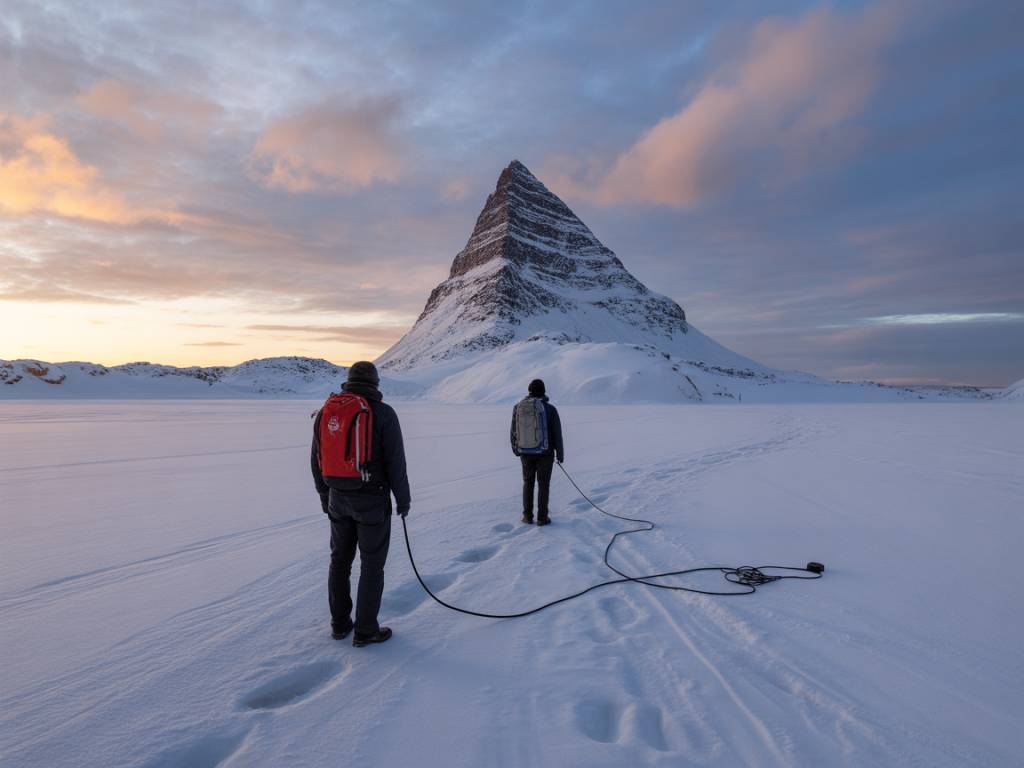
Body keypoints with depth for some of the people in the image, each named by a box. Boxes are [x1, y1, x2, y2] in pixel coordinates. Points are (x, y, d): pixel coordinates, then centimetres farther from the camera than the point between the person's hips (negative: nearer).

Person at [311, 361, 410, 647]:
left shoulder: (326, 411, 2)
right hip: (372, 500, -5)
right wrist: (403, 498, -1)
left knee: (340, 560, 18)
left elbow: (316, 459, 8)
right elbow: (395, 461, -13)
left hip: (338, 499, 5)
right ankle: (365, 631, 13)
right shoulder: (382, 412, -12)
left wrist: (325, 495, 20)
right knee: (372, 565, 6)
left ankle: (340, 624, 28)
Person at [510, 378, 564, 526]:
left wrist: (516, 449, 19)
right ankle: (542, 517, 11)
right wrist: (560, 453, 4)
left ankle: (528, 516, 18)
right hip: (545, 453, -2)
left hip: (526, 453, 2)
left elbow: (513, 431, 4)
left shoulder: (518, 407, -5)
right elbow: (557, 434, -7)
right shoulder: (550, 409, -12)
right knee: (543, 484, 8)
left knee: (528, 483, 17)